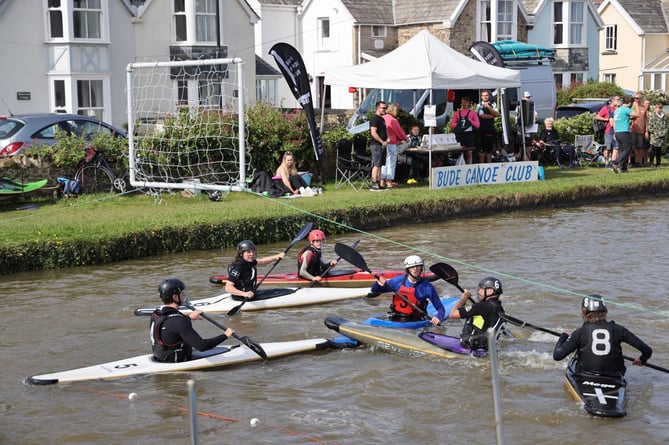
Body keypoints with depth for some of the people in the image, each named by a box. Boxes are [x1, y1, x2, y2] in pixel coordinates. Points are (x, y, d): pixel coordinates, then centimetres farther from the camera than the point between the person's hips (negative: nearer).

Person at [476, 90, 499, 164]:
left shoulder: (493, 104, 11)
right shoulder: (479, 105, 1)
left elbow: (496, 114, -4)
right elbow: (482, 115, -12)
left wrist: (488, 107, -12)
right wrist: (492, 116, -2)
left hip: (491, 128, 3)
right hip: (482, 128, -3)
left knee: (490, 147, 5)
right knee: (482, 147, -3)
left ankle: (489, 164, 11)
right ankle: (481, 165, 3)